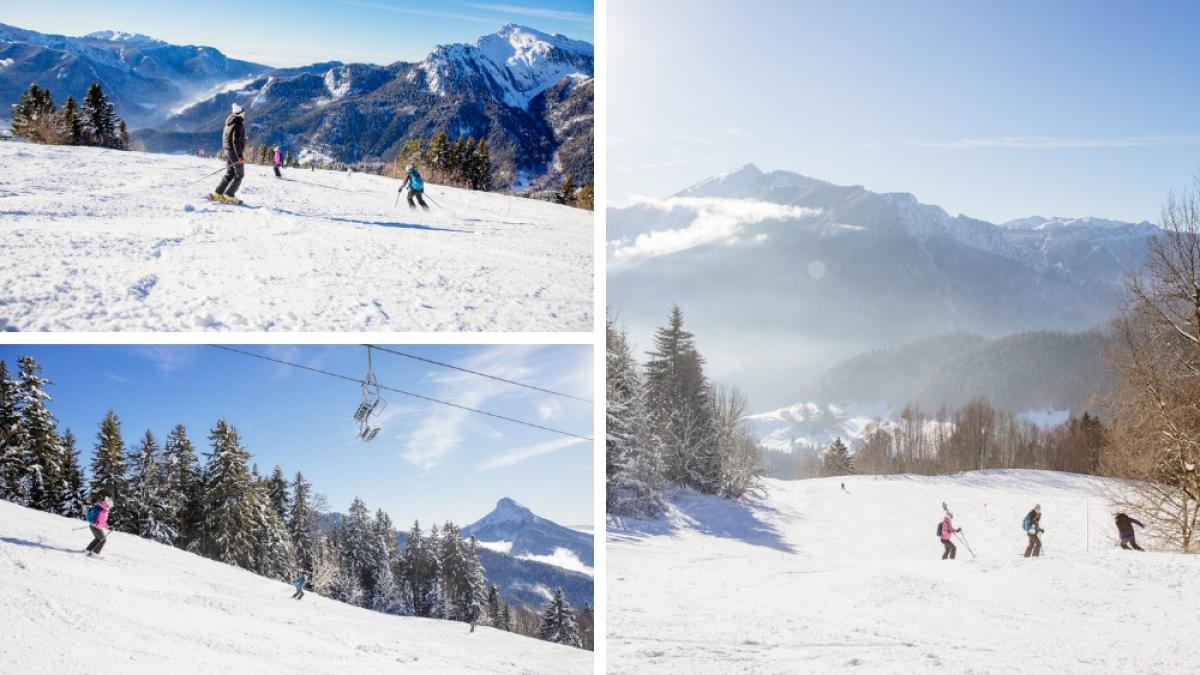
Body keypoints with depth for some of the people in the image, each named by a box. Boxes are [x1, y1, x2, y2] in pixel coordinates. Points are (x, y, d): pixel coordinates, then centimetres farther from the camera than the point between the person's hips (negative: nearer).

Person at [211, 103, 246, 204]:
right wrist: (240, 156, -24)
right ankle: (228, 195, -7)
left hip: (228, 151, 9)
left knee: (230, 173, 15)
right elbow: (236, 141, -23)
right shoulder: (238, 125, -17)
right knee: (239, 175, -2)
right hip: (235, 152, -9)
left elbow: (225, 138, 19)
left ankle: (218, 194, 11)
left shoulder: (229, 124, 12)